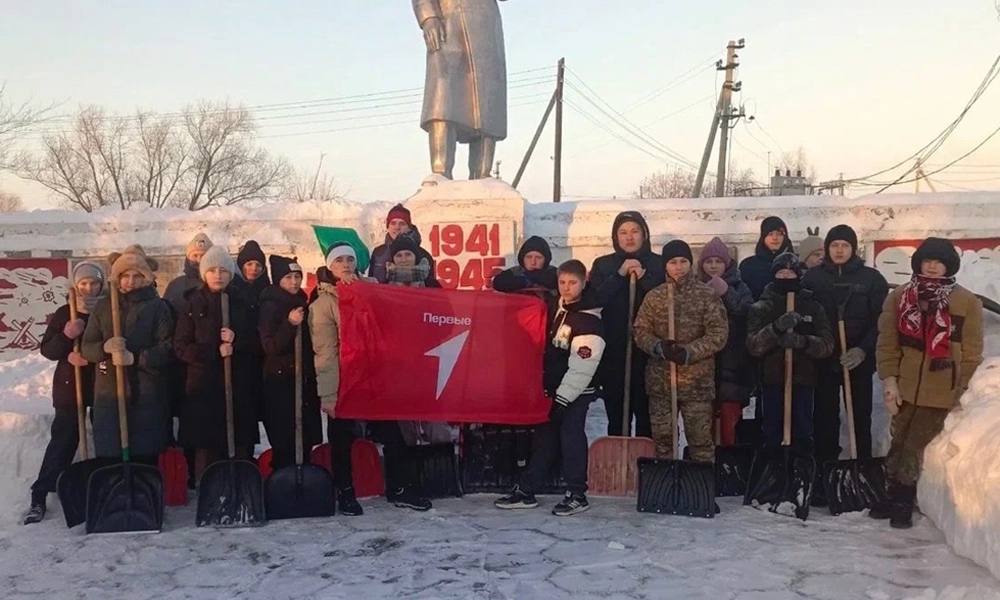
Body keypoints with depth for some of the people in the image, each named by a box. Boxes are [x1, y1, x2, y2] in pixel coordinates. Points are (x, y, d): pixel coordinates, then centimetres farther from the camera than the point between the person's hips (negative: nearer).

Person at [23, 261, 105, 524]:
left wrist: (90, 356, -20)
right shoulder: (64, 313, 3)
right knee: (62, 442, -2)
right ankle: (39, 496, 3)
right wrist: (65, 336, -20)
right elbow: (47, 350, -1)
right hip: (69, 387, 0)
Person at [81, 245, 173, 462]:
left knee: (146, 456, -4)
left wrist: (135, 358, -16)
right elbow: (86, 348, 10)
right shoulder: (103, 306, 13)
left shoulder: (158, 307, 4)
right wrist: (104, 347, -12)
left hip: (146, 397, -2)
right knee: (108, 457, -2)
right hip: (108, 393, 2)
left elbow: (168, 349, -3)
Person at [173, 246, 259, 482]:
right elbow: (181, 347, 0)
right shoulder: (193, 305, 7)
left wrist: (235, 341, -10)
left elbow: (256, 345, 9)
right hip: (204, 387, -1)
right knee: (207, 452, -6)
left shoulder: (241, 304, 11)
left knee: (241, 451, -5)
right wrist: (215, 351, -11)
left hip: (238, 387, 1)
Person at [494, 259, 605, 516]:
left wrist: (562, 399, -20)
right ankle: (525, 491, 18)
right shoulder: (555, 308, 7)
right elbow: (547, 348, 22)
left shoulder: (589, 322, -18)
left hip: (575, 392, -7)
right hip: (552, 387, 7)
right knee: (545, 438, 11)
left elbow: (581, 369, -21)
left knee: (571, 437, -6)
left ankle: (577, 495, 7)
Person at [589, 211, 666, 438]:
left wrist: (644, 277, -11)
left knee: (647, 418, -3)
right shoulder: (603, 265, 11)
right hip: (613, 354, 1)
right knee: (617, 418, 3)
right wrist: (619, 275, -9)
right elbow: (595, 300, -4)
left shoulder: (658, 264, 8)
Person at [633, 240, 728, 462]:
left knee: (701, 440, 1)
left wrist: (688, 352, -17)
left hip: (697, 381, -3)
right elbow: (640, 331, 5)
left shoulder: (707, 295, -3)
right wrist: (659, 347, -15)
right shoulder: (654, 296, 6)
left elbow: (719, 334, -7)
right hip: (660, 379, 3)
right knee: (662, 439, 10)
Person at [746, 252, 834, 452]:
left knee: (803, 435, 7)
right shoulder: (761, 308, 3)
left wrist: (802, 341, -23)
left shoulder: (813, 306, 6)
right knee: (771, 435, 6)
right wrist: (776, 328, -27)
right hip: (772, 379, 0)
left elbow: (827, 345, -4)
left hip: (803, 379, 1)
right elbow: (753, 345, -10)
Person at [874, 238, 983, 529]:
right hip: (904, 387, 2)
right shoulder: (899, 297, 3)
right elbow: (887, 342, 1)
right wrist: (889, 379, -7)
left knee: (915, 445, -1)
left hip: (941, 391, -2)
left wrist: (962, 390, -2)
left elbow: (972, 352, 1)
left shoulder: (968, 302, -1)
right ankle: (896, 498, 23)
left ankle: (903, 503, 13)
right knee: (900, 442, 9)